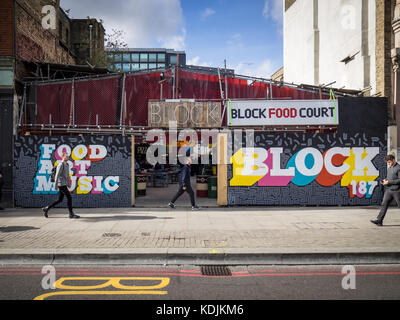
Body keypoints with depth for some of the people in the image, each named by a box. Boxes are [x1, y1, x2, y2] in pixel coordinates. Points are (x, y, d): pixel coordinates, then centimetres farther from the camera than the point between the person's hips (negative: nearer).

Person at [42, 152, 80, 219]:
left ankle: (46, 209, 22)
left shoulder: (67, 165, 17)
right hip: (61, 184, -9)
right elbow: (57, 175, -15)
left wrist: (69, 184, 22)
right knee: (69, 198, -9)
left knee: (60, 200, 12)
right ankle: (71, 214, -5)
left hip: (64, 185, 9)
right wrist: (56, 186, -17)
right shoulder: (60, 165, -12)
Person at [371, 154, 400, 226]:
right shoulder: (389, 168, 14)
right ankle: (379, 220, -5)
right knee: (384, 204, -1)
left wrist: (389, 182, -17)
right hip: (388, 190, 7)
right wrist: (385, 180, 4)